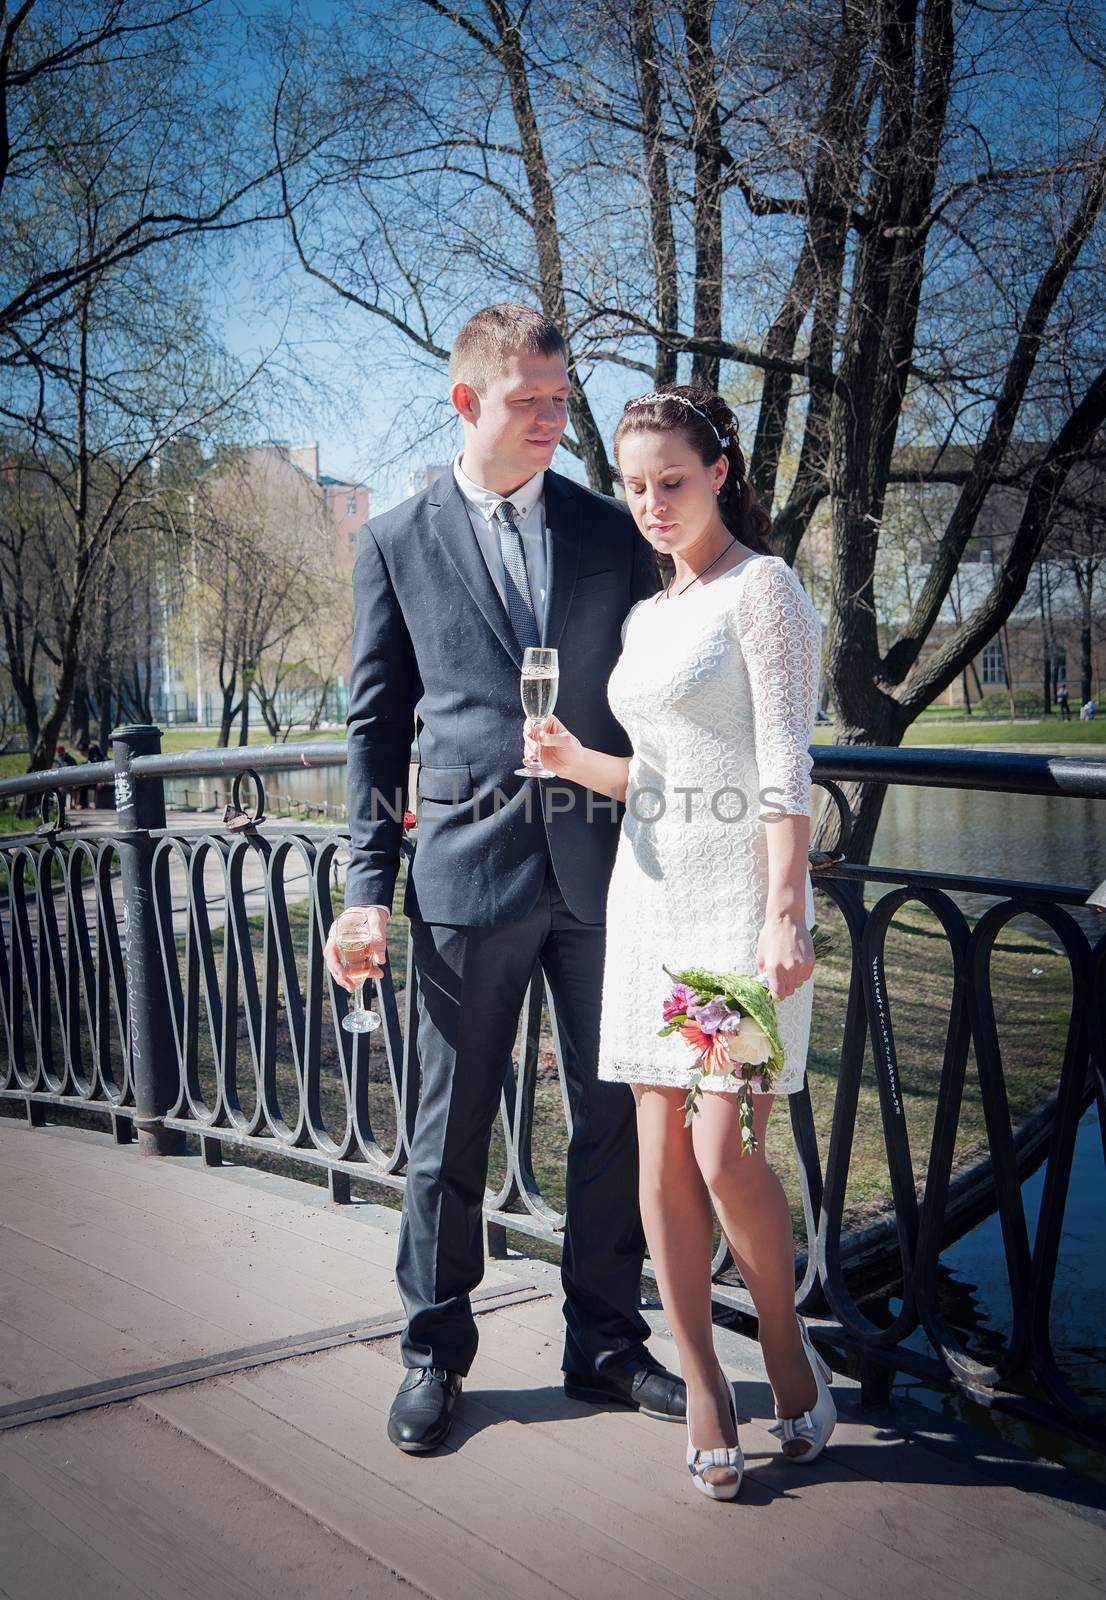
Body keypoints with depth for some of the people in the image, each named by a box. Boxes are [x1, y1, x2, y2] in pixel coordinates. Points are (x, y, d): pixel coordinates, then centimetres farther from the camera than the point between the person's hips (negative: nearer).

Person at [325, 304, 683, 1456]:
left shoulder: (611, 532, 10)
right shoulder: (396, 542, 5)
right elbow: (377, 725, 4)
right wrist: (369, 887, -2)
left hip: (602, 863, 2)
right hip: (468, 865, -2)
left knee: (611, 1114, 9)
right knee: (451, 1123, 8)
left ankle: (605, 1342, 27)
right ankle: (434, 1350, 26)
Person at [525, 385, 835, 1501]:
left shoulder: (761, 587, -4)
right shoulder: (645, 614, 17)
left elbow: (787, 769, -11)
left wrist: (784, 917, -19)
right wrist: (574, 761, 2)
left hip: (738, 893, -6)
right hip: (648, 886, 7)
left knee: (721, 1150, -8)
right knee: (660, 1145, 6)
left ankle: (788, 1348, 20)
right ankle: (702, 1386, 19)